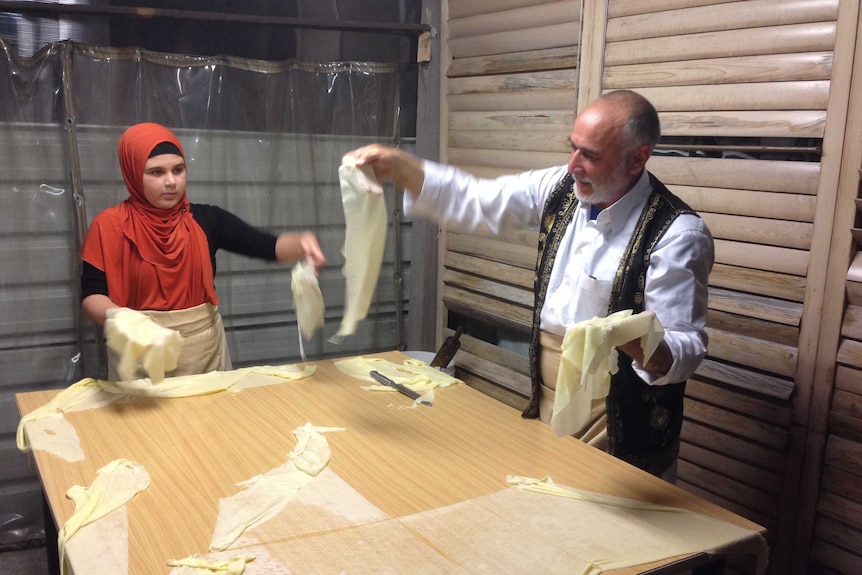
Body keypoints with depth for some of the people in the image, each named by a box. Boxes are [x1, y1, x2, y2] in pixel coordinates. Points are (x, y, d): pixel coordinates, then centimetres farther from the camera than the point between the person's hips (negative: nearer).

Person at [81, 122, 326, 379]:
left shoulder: (205, 219, -1)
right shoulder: (110, 225, -6)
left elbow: (268, 247, -9)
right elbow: (91, 294, -8)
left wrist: (301, 243, -30)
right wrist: (115, 315, -30)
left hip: (205, 351, 3)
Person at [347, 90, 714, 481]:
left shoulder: (678, 233, -20)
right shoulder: (560, 188, -2)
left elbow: (686, 349, -20)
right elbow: (472, 203, 2)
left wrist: (643, 345, -43)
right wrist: (397, 167, -11)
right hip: (546, 401, 6)